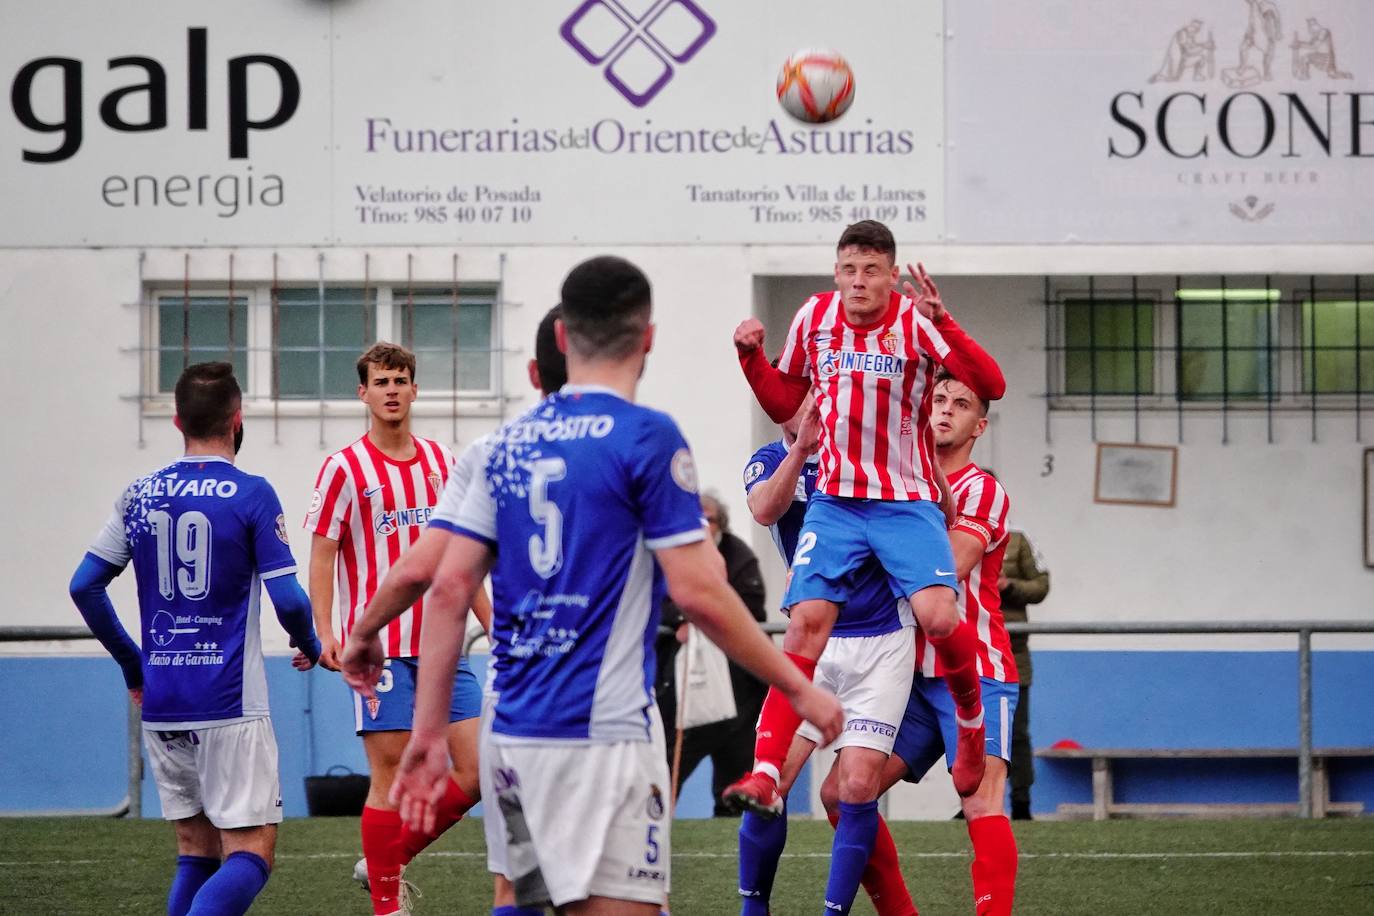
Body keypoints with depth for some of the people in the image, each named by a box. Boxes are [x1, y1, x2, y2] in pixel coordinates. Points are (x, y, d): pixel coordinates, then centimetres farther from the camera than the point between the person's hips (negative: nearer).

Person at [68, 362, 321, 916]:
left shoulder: (139, 496, 7)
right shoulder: (251, 495, -7)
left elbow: (84, 586, 8)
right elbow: (287, 599, -11)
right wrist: (310, 646, 11)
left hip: (161, 705, 5)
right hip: (229, 704, -5)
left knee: (196, 852, 15)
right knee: (251, 854, -5)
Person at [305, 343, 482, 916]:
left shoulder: (441, 462, 12)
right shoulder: (344, 469, -3)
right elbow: (321, 556, -4)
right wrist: (325, 631, -16)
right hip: (379, 647, -5)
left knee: (476, 771, -1)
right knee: (390, 776, -6)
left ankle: (387, 862, 16)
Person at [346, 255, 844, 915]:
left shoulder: (512, 442, 12)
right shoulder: (646, 438, -6)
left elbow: (450, 588, 8)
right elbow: (697, 594, -10)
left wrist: (427, 733, 11)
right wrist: (798, 689, 0)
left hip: (510, 735, 7)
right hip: (602, 734, -7)